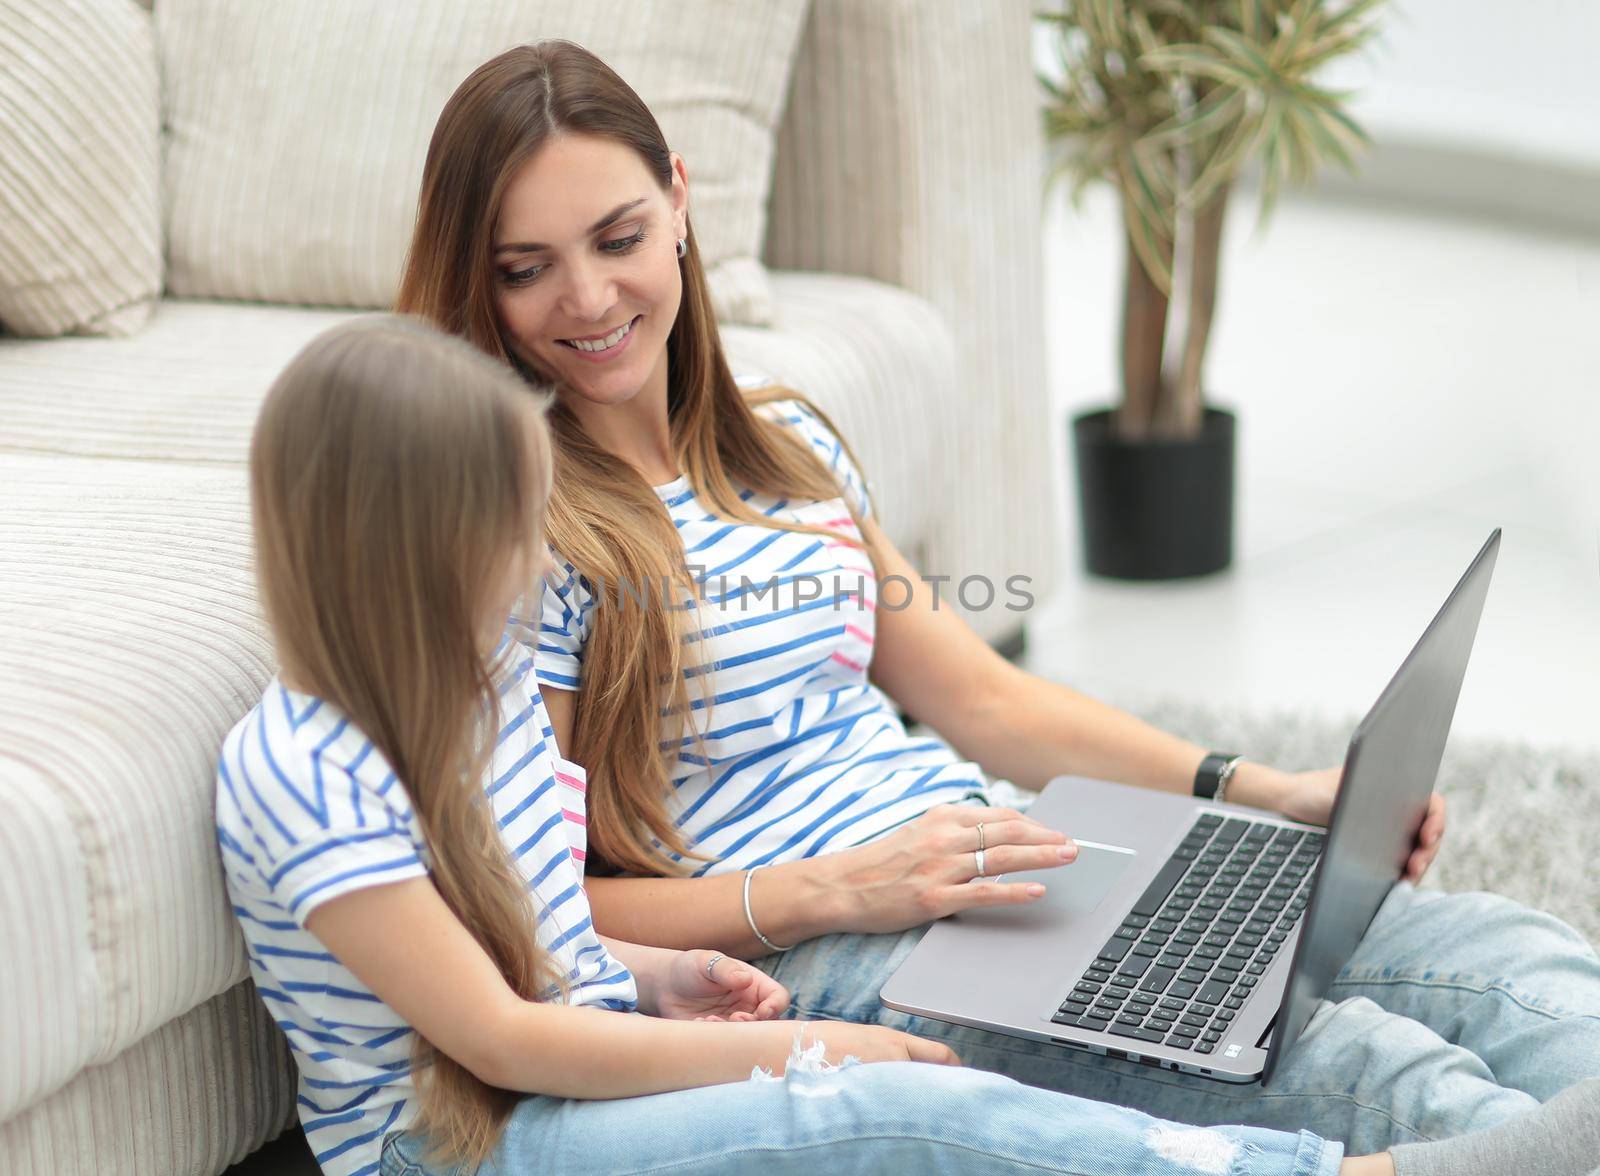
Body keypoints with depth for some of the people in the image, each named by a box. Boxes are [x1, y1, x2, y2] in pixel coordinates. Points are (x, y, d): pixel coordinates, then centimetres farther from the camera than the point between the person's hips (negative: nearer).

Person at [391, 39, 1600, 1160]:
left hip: (993, 866, 8)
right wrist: (838, 890, -19)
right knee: (1360, 1069, -29)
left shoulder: (789, 446, 18)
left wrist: (1264, 790, 10)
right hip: (819, 966, -8)